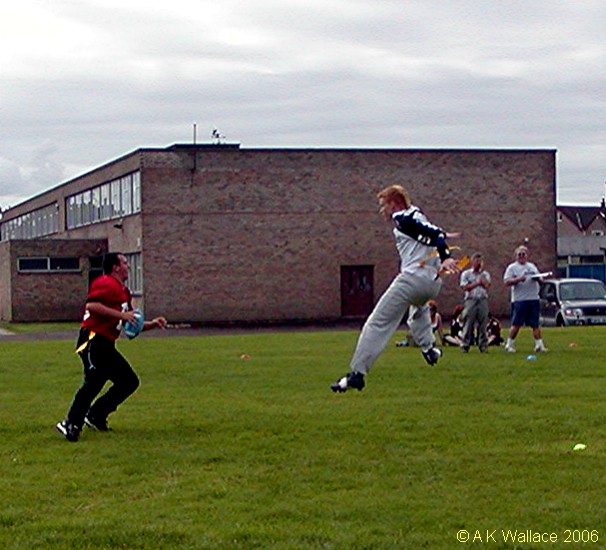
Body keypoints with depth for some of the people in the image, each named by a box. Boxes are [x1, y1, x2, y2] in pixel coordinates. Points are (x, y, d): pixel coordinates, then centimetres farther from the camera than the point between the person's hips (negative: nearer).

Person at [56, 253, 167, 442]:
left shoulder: (123, 291, 22)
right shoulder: (106, 284, -9)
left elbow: (132, 324, 28)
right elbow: (91, 305, -26)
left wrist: (151, 324, 12)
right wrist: (121, 314, -22)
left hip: (105, 345, 10)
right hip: (93, 340, -10)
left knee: (129, 381, 10)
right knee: (94, 380, -19)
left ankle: (95, 416, 12)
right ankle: (72, 424, -17)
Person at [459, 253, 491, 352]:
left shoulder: (485, 274, 15)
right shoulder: (466, 274, 10)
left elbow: (487, 285, -3)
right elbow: (465, 287, -2)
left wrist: (481, 272, 0)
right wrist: (478, 283, -2)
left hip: (483, 300, 2)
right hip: (471, 300, -2)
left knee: (482, 324, 0)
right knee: (468, 324, -5)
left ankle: (483, 345, 3)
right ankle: (465, 345, -4)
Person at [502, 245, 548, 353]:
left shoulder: (532, 266, 20)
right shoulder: (512, 267, 3)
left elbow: (540, 278, 23)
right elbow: (506, 282, -7)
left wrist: (538, 278, -1)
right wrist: (518, 279, -20)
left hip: (534, 299, 5)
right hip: (519, 300, -5)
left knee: (535, 324, 4)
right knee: (516, 324, -5)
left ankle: (539, 344, 5)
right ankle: (509, 345, 3)